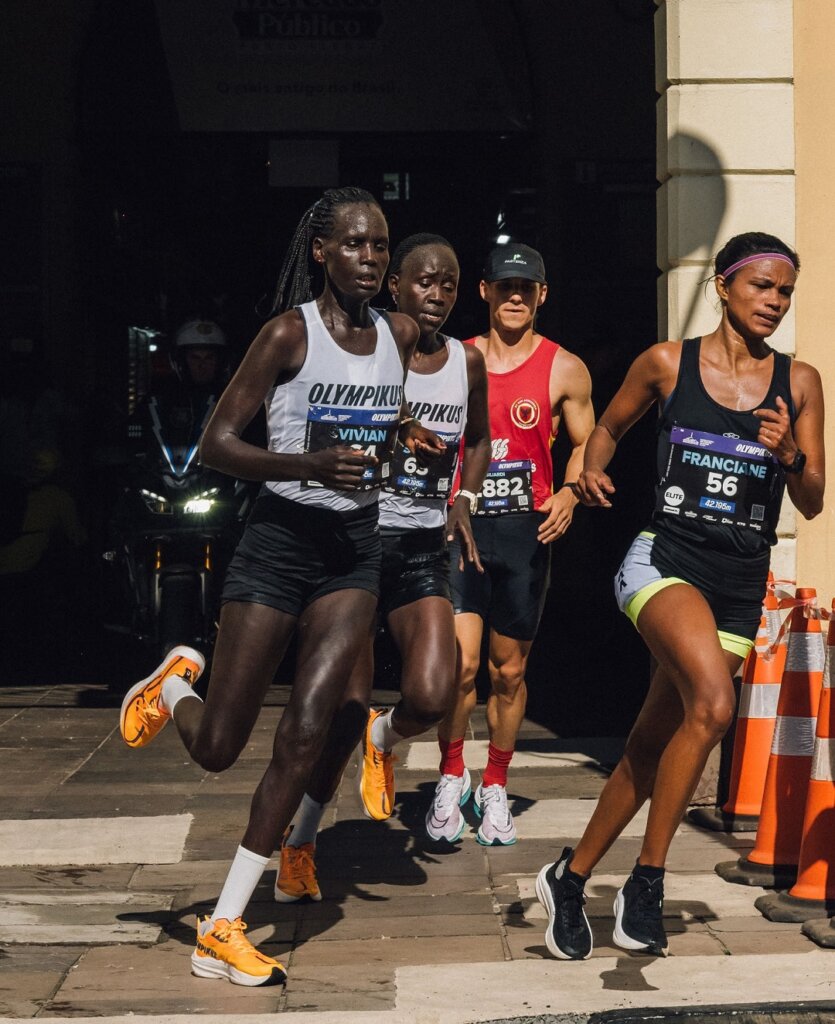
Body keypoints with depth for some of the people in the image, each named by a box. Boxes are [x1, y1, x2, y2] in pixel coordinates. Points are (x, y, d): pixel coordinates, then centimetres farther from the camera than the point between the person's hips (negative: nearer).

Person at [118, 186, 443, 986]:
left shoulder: (400, 334, 6)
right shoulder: (288, 333, -11)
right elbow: (215, 445, -14)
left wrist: (401, 438, 7)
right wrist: (309, 465, -28)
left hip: (355, 546, 4)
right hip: (279, 539, -4)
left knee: (304, 736, -8)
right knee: (215, 748, 0)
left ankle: (221, 932, 1)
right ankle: (175, 683, 38)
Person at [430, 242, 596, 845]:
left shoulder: (564, 370, 4)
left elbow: (587, 445, 8)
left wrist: (569, 495, -9)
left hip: (525, 530, 0)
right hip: (459, 525, 0)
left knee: (510, 670, 8)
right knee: (460, 663, -12)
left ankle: (495, 787, 25)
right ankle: (451, 774, 11)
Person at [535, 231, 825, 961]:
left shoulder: (799, 382, 6)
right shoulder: (667, 363, 1)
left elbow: (812, 503, 7)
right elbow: (610, 426, 18)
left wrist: (789, 455, -13)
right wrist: (593, 470, -2)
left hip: (742, 585, 4)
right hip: (666, 562, -3)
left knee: (652, 747, 9)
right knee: (713, 705, -30)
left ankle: (571, 878, 28)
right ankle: (647, 880, -15)